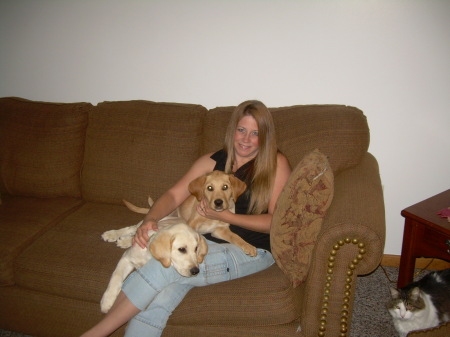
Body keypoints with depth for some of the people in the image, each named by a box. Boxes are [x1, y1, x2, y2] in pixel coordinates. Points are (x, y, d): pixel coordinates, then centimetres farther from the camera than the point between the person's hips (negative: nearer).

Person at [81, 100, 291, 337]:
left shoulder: (276, 163, -1)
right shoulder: (212, 161, 11)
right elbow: (174, 195, 6)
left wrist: (224, 216, -14)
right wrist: (150, 220, -15)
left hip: (252, 251, -4)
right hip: (208, 241, 4)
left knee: (165, 266, -25)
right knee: (153, 300, -26)